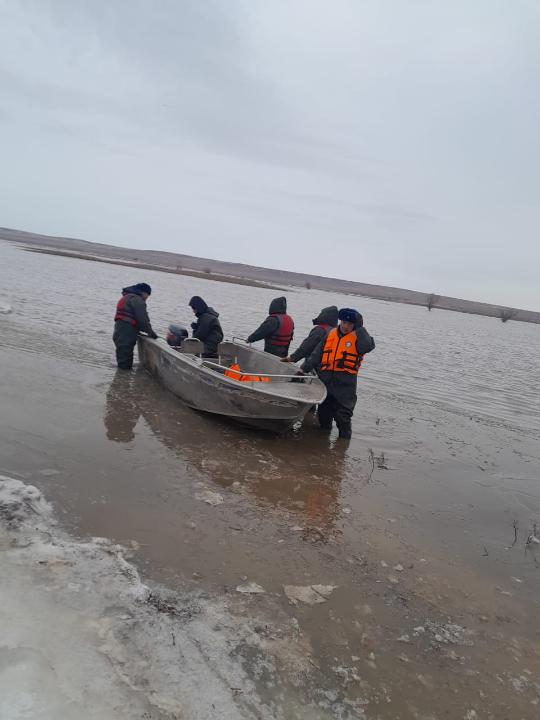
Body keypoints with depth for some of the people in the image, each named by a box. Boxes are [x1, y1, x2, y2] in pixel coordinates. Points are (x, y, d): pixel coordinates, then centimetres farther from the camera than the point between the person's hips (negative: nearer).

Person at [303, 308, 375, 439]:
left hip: (345, 385, -5)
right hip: (326, 383, 5)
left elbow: (368, 346, -28)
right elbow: (317, 354, 11)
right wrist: (305, 369, 4)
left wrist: (359, 327, -21)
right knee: (323, 414, 18)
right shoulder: (331, 334, 10)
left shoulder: (358, 338, -4)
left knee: (343, 418, -6)